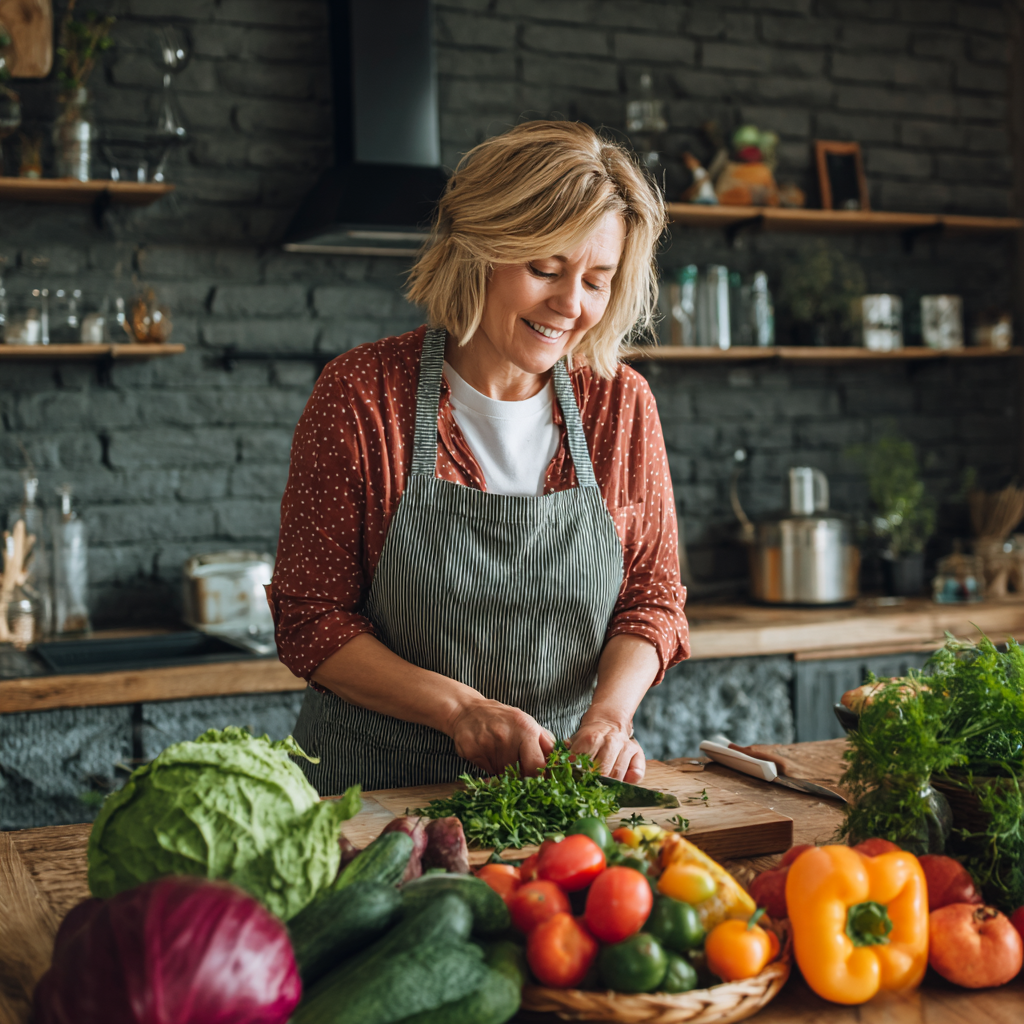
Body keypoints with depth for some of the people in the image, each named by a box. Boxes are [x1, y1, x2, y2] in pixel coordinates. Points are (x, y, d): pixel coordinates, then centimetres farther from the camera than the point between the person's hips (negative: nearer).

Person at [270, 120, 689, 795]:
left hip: (560, 781, 3)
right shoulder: (361, 394, -9)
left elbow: (653, 598, 6)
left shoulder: (622, 404, 1)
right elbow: (310, 617, -6)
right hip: (377, 782, -2)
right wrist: (461, 708, -18)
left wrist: (610, 712, -13)